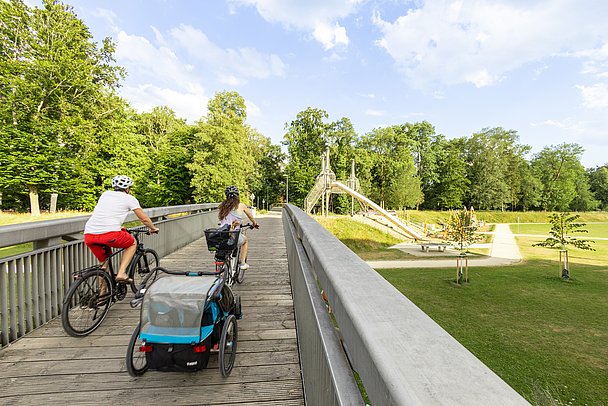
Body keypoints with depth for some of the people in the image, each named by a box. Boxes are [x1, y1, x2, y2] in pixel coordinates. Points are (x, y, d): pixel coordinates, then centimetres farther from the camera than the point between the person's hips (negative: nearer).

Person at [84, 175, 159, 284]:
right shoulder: (129, 198, 11)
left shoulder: (105, 194, 26)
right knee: (132, 243, 21)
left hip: (88, 235, 6)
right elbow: (144, 219, 16)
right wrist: (153, 228, 35)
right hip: (109, 234, -6)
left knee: (104, 262, 26)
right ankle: (121, 273, 6)